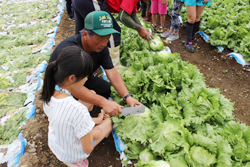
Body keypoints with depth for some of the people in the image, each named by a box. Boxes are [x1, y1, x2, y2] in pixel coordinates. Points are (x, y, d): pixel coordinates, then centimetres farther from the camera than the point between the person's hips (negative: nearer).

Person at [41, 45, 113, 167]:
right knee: (108, 121, 15)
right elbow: (88, 149, -29)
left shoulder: (48, 93, -18)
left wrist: (94, 120, 0)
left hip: (53, 145, 6)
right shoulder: (78, 110, -43)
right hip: (72, 157, -5)